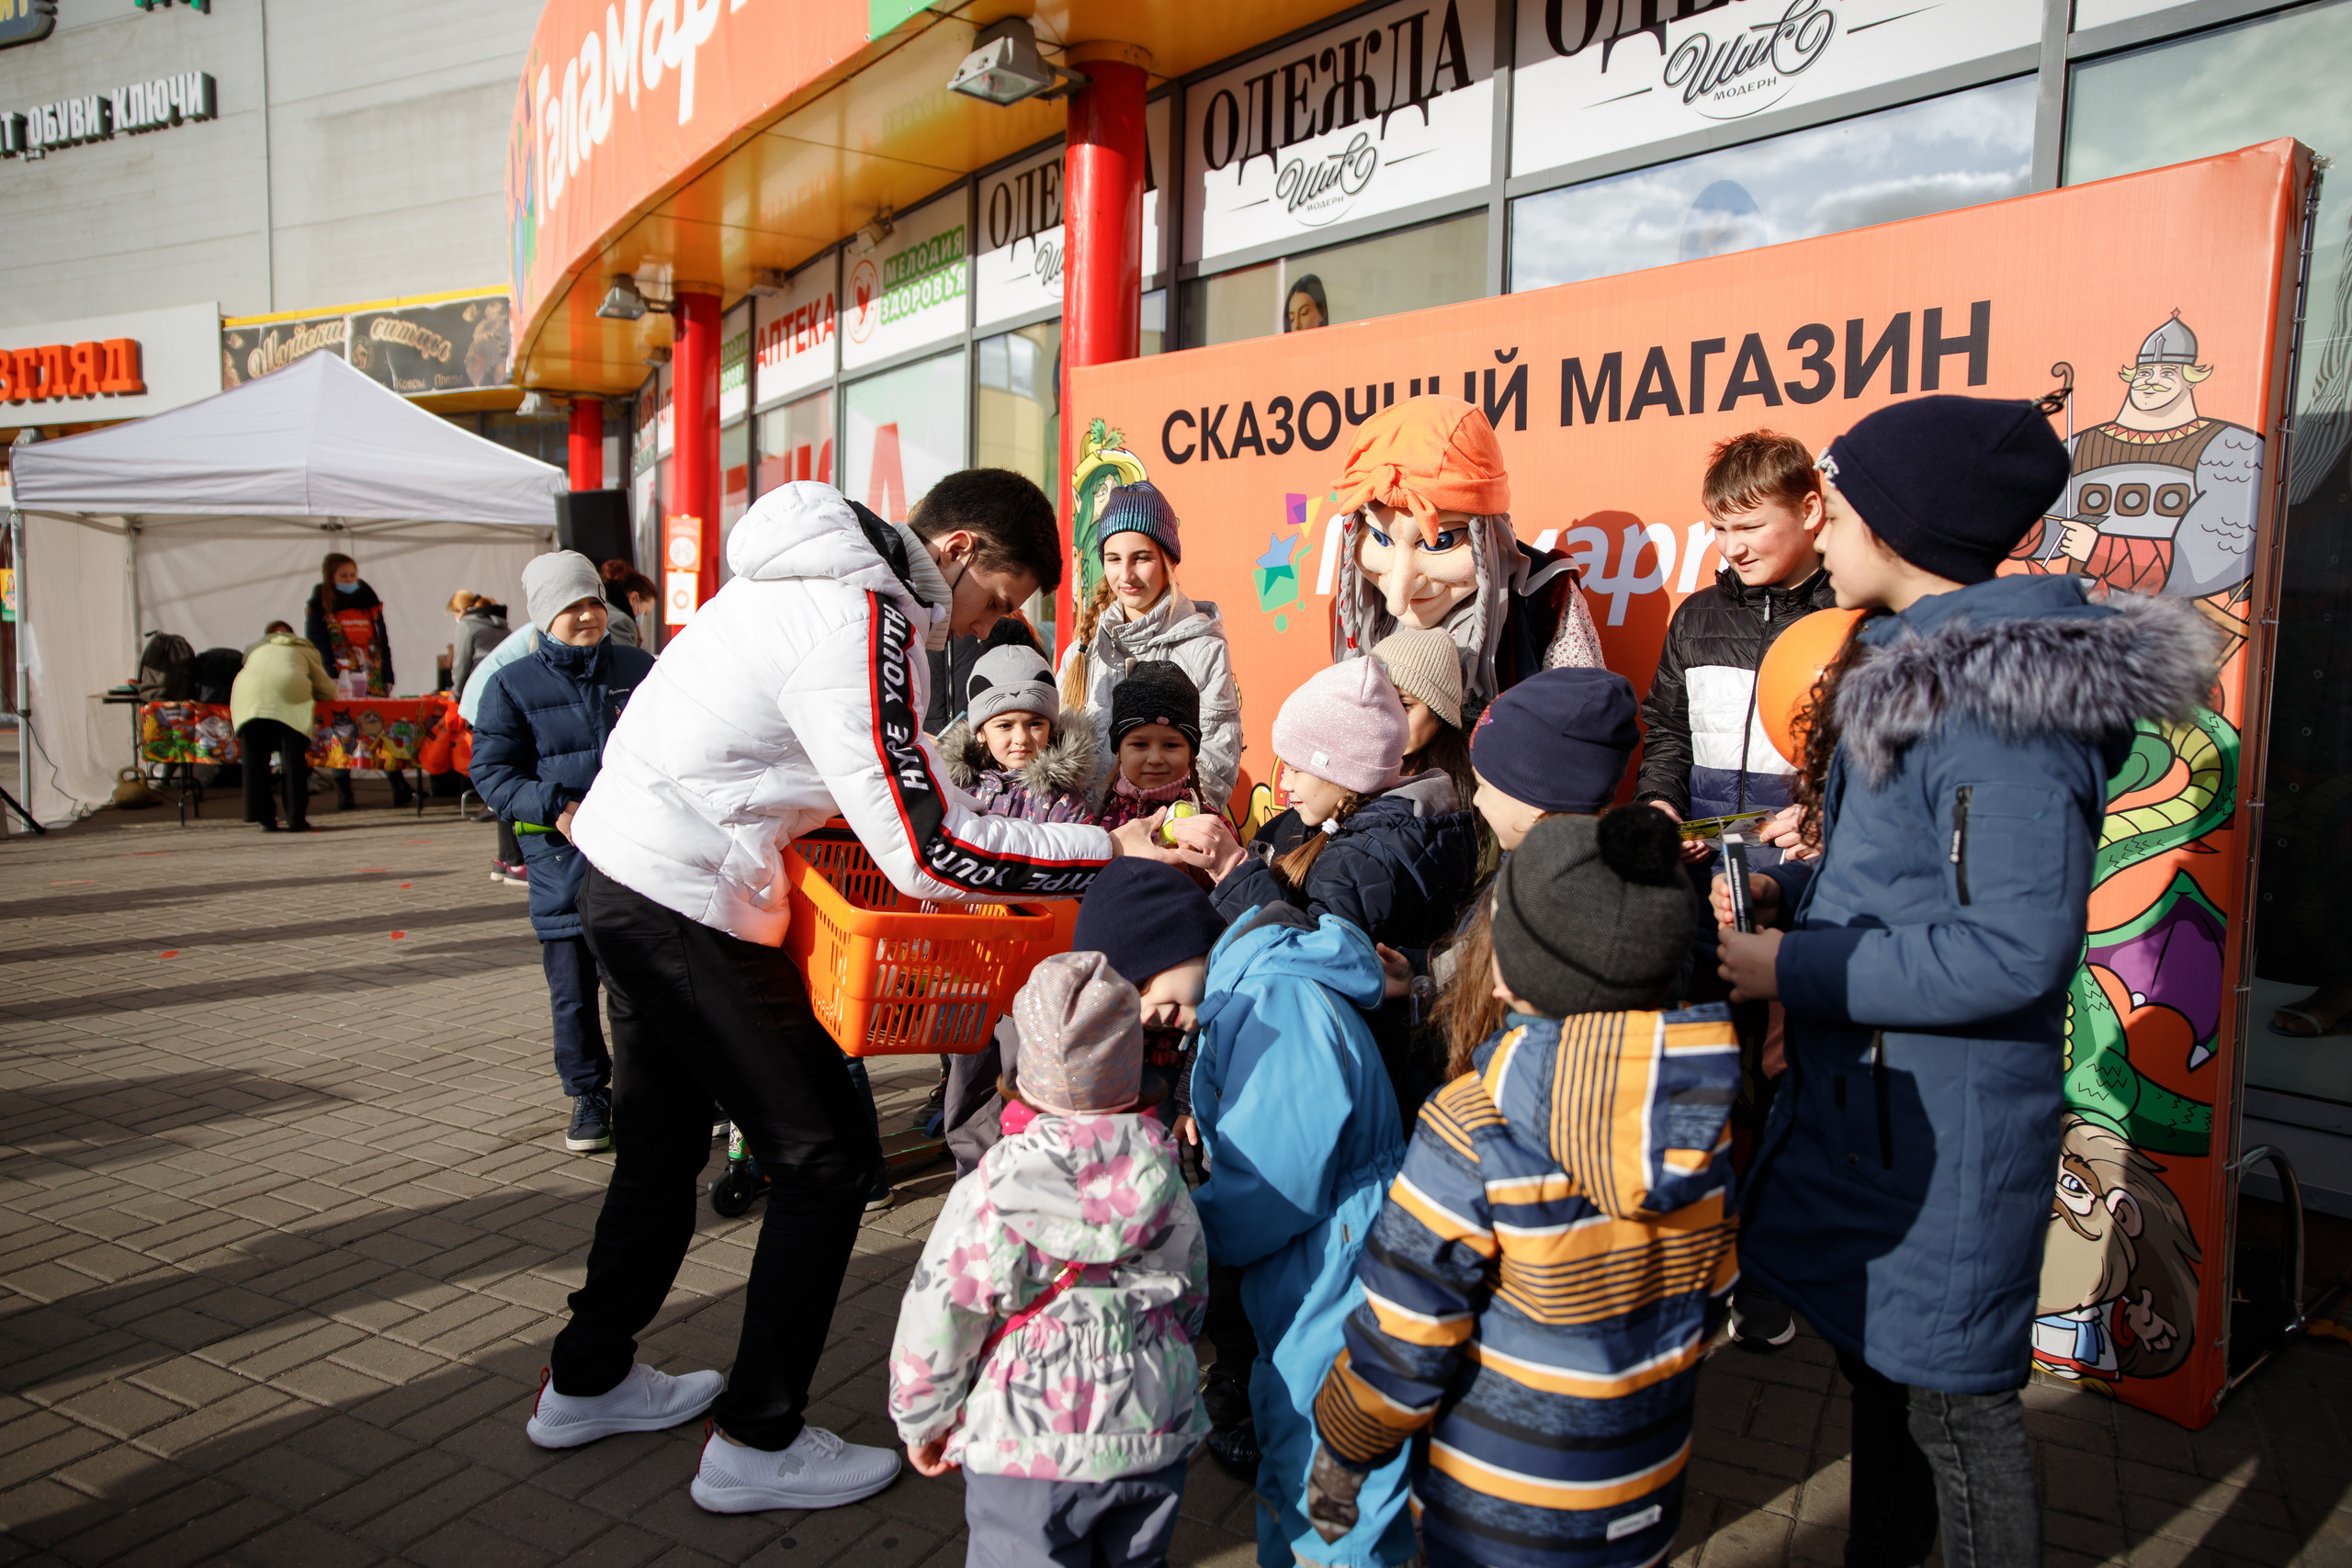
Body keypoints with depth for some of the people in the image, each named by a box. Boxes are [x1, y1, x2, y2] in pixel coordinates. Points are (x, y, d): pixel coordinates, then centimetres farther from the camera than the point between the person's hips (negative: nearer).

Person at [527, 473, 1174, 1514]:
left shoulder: (833, 572, 10)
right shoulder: (858, 624, -22)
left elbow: (895, 772, 17)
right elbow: (927, 851, -25)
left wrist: (974, 868, 9)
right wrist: (1116, 851, -21)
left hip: (627, 868, 10)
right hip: (688, 903, -10)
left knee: (663, 1143, 23)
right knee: (826, 1154, 1)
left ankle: (587, 1381, 40)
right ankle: (757, 1442, 14)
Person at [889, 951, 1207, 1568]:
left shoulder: (988, 1197, -15)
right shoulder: (1166, 1186, -3)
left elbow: (935, 1325, -9)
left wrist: (922, 1424, 8)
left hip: (1029, 1446, -4)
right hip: (1155, 1432, 4)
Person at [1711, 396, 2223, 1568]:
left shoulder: (2006, 688, -22)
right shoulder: (1917, 659, 9)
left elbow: (2013, 948, -26)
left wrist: (1790, 968, -21)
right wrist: (1784, 892, 2)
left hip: (1946, 1117, -9)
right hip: (1864, 1090, 9)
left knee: (1952, 1403, 7)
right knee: (1878, 1362, 23)